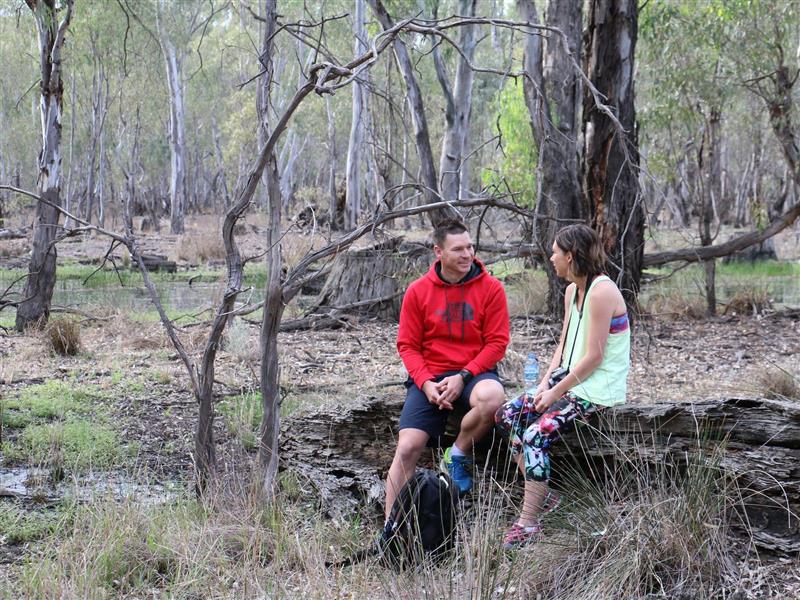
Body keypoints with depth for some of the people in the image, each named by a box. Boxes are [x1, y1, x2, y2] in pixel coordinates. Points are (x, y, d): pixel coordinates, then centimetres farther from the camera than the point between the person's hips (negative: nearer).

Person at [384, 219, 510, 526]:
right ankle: (391, 525, -3)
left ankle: (457, 456, -9)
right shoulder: (418, 291, 3)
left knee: (492, 397, -37)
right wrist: (426, 383, -12)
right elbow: (408, 345, 4)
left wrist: (463, 376, -15)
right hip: (429, 377, 1)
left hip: (474, 372, -1)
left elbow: (497, 342, -4)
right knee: (407, 447, -14)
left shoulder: (491, 288, -2)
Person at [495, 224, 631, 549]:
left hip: (598, 389, -10)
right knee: (507, 415, -3)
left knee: (536, 434, -23)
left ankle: (528, 524, -16)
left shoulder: (601, 291, -18)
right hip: (571, 380, 10)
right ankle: (541, 494, 2)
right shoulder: (573, 291, 12)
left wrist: (556, 391, -16)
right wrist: (546, 382, 1)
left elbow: (594, 356, -20)